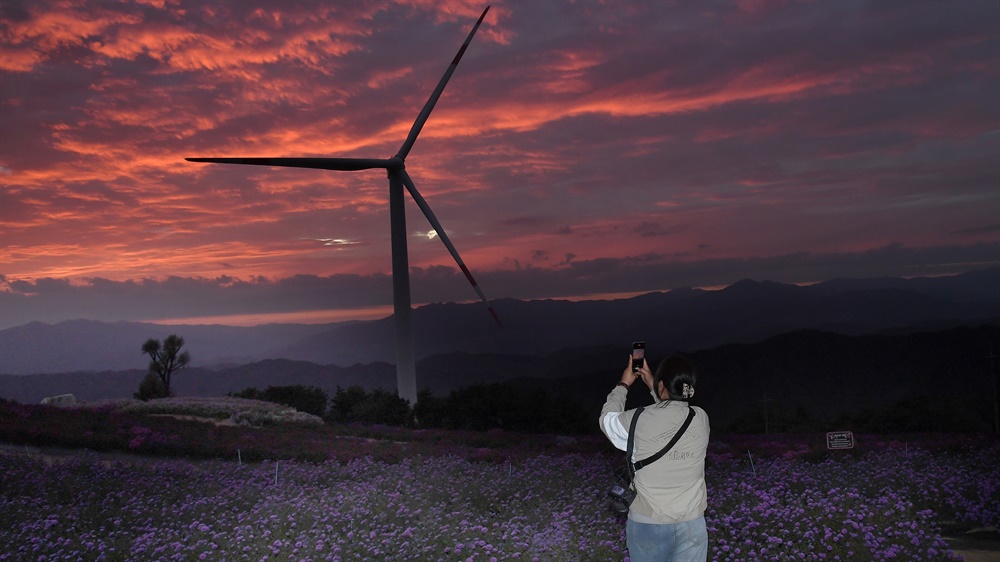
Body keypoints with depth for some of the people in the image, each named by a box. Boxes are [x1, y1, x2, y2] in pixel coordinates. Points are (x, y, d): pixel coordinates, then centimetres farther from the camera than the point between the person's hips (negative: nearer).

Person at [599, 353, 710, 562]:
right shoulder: (701, 419, -6)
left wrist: (623, 385, 17)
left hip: (647, 524, -2)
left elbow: (607, 419, 7)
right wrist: (651, 386, 19)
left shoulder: (639, 421, -15)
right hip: (691, 525, 2)